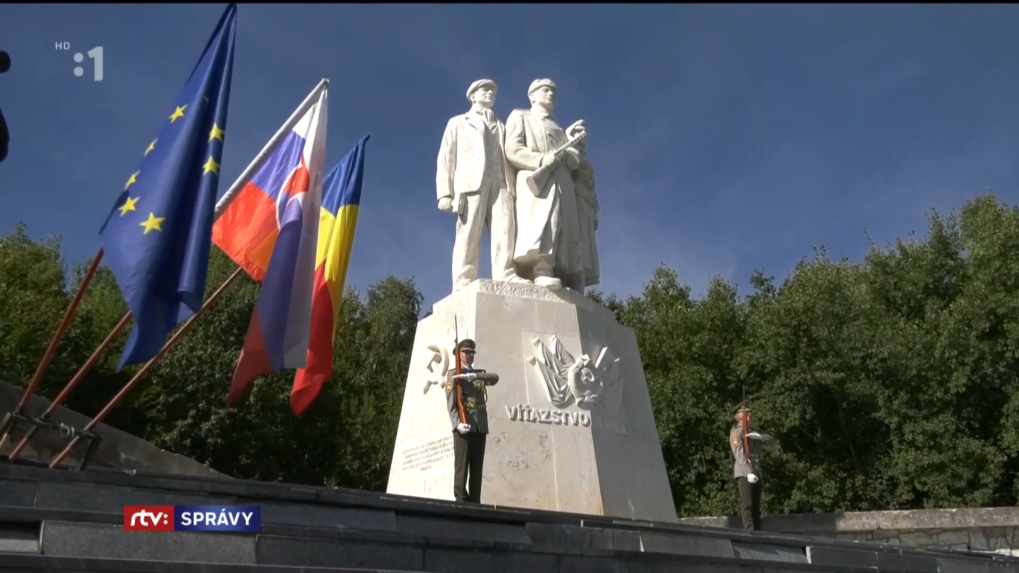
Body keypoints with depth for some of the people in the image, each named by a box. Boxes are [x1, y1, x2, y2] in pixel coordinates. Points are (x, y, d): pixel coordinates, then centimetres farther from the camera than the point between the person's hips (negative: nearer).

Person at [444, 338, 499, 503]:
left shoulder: (480, 374, 21)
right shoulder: (453, 375, 7)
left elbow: (495, 377, -2)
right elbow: (451, 402, -4)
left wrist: (473, 376, -17)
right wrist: (457, 423, -19)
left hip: (481, 426, 5)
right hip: (464, 426, -5)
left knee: (477, 467, 3)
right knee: (461, 464, -9)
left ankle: (475, 501, 6)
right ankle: (460, 500, -9)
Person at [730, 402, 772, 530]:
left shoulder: (751, 431, 19)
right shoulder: (736, 432, -6)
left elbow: (769, 439, 12)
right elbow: (739, 454, -16)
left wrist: (758, 436, -10)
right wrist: (748, 472, -25)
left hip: (756, 471, 8)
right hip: (744, 473, -8)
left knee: (756, 504, 8)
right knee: (747, 504, -12)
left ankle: (757, 531, 12)